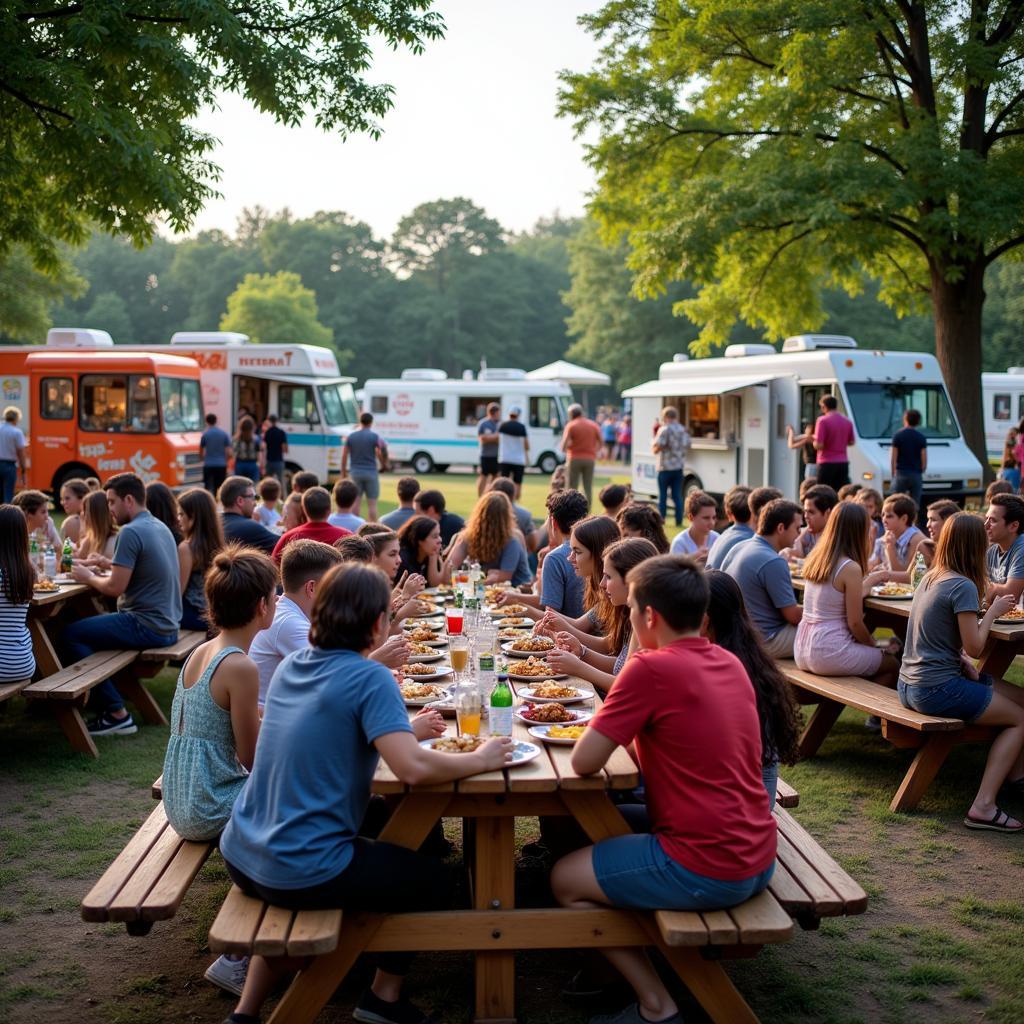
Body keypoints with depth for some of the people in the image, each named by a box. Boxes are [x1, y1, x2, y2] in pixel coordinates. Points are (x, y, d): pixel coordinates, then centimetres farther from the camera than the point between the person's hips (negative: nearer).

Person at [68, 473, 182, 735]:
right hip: (168, 625, 10)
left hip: (147, 627, -10)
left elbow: (115, 588, -19)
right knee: (91, 622, 24)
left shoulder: (130, 532, -16)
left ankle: (116, 714, -3)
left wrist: (88, 577, -1)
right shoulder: (161, 527, 13)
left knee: (71, 633, -1)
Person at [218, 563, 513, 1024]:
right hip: (301, 873, -7)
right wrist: (479, 759, -10)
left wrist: (401, 732, 22)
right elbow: (414, 769, -26)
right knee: (429, 879, 14)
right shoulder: (369, 677, -16)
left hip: (241, 856, 7)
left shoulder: (290, 666, 6)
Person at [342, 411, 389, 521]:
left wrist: (343, 472, 11)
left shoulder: (351, 436, 4)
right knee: (372, 503, 0)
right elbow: (381, 453, -11)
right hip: (371, 472, -3)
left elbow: (344, 455, 4)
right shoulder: (374, 436, -5)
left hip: (356, 472, 3)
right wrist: (383, 465, 7)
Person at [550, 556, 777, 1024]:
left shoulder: (652, 667, -17)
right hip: (757, 857, 9)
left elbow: (583, 762, -14)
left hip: (706, 869, -9)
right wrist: (621, 721, 9)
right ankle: (625, 965, 30)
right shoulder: (728, 662, 8)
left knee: (565, 879, 10)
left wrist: (604, 729, 4)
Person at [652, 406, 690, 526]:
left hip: (665, 467, -5)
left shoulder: (664, 429, -12)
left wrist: (654, 439, 1)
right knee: (677, 496, 7)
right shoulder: (684, 430, 8)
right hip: (679, 467, 5)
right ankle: (679, 520, 4)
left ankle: (661, 519, 8)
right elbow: (687, 446, 16)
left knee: (662, 495, 5)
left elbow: (656, 448, -16)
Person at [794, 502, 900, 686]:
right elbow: (855, 623, -12)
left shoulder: (814, 558, 6)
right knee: (893, 666, 14)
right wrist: (875, 646, 5)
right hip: (829, 653, -8)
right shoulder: (850, 568, -16)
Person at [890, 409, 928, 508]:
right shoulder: (921, 437, 3)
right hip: (916, 475, 2)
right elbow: (924, 460, 1)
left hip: (901, 474, -2)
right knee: (915, 505, 4)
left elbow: (893, 458, -3)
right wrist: (921, 472, 15)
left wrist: (893, 474, 6)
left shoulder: (898, 435, -3)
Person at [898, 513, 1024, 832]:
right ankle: (984, 806, -7)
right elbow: (975, 647, -15)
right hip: (936, 691, -9)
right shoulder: (963, 586, -17)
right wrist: (992, 612, -2)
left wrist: (959, 660, 5)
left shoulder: (930, 578, 9)